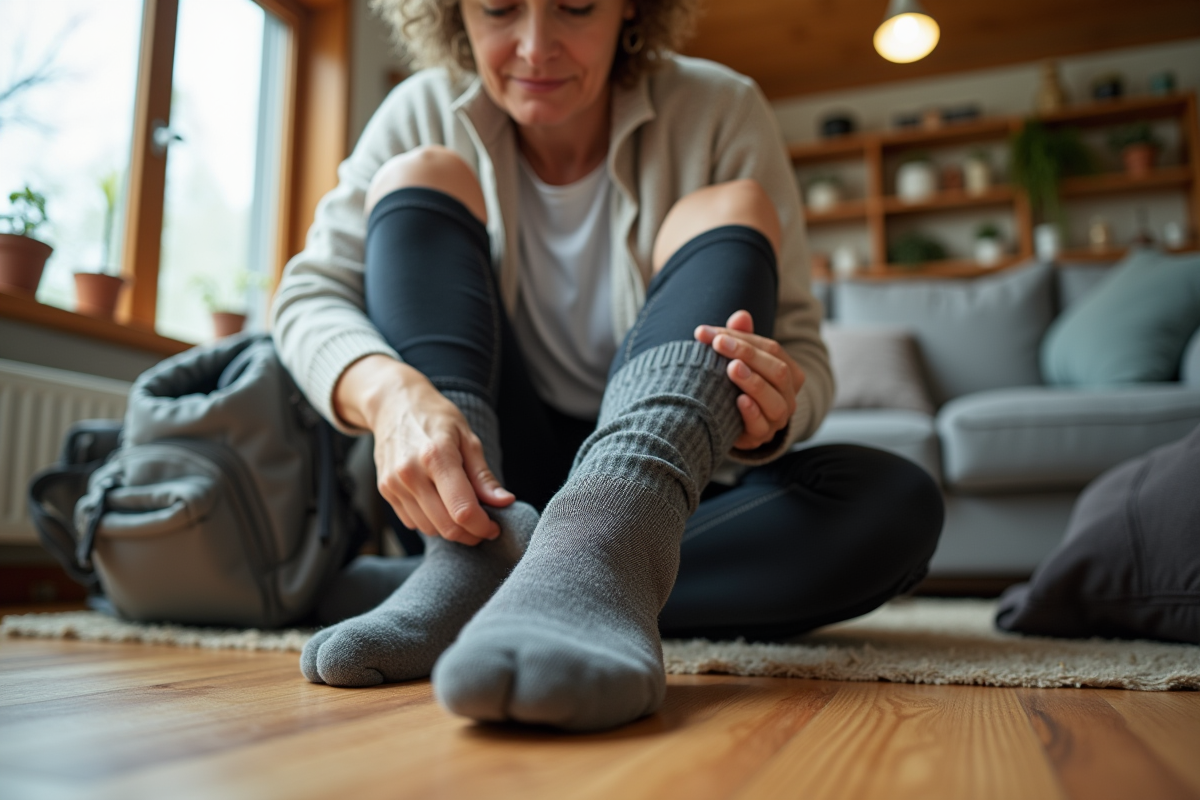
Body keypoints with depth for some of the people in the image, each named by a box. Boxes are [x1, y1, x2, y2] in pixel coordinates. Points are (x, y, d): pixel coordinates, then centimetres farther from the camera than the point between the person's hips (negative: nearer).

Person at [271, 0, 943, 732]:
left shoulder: (719, 113, -7)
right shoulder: (425, 114, -2)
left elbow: (805, 355, -11)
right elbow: (310, 296, -10)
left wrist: (768, 413, -35)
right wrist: (390, 392, -32)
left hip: (675, 492, 0)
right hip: (487, 489, 1)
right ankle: (474, 557, -32)